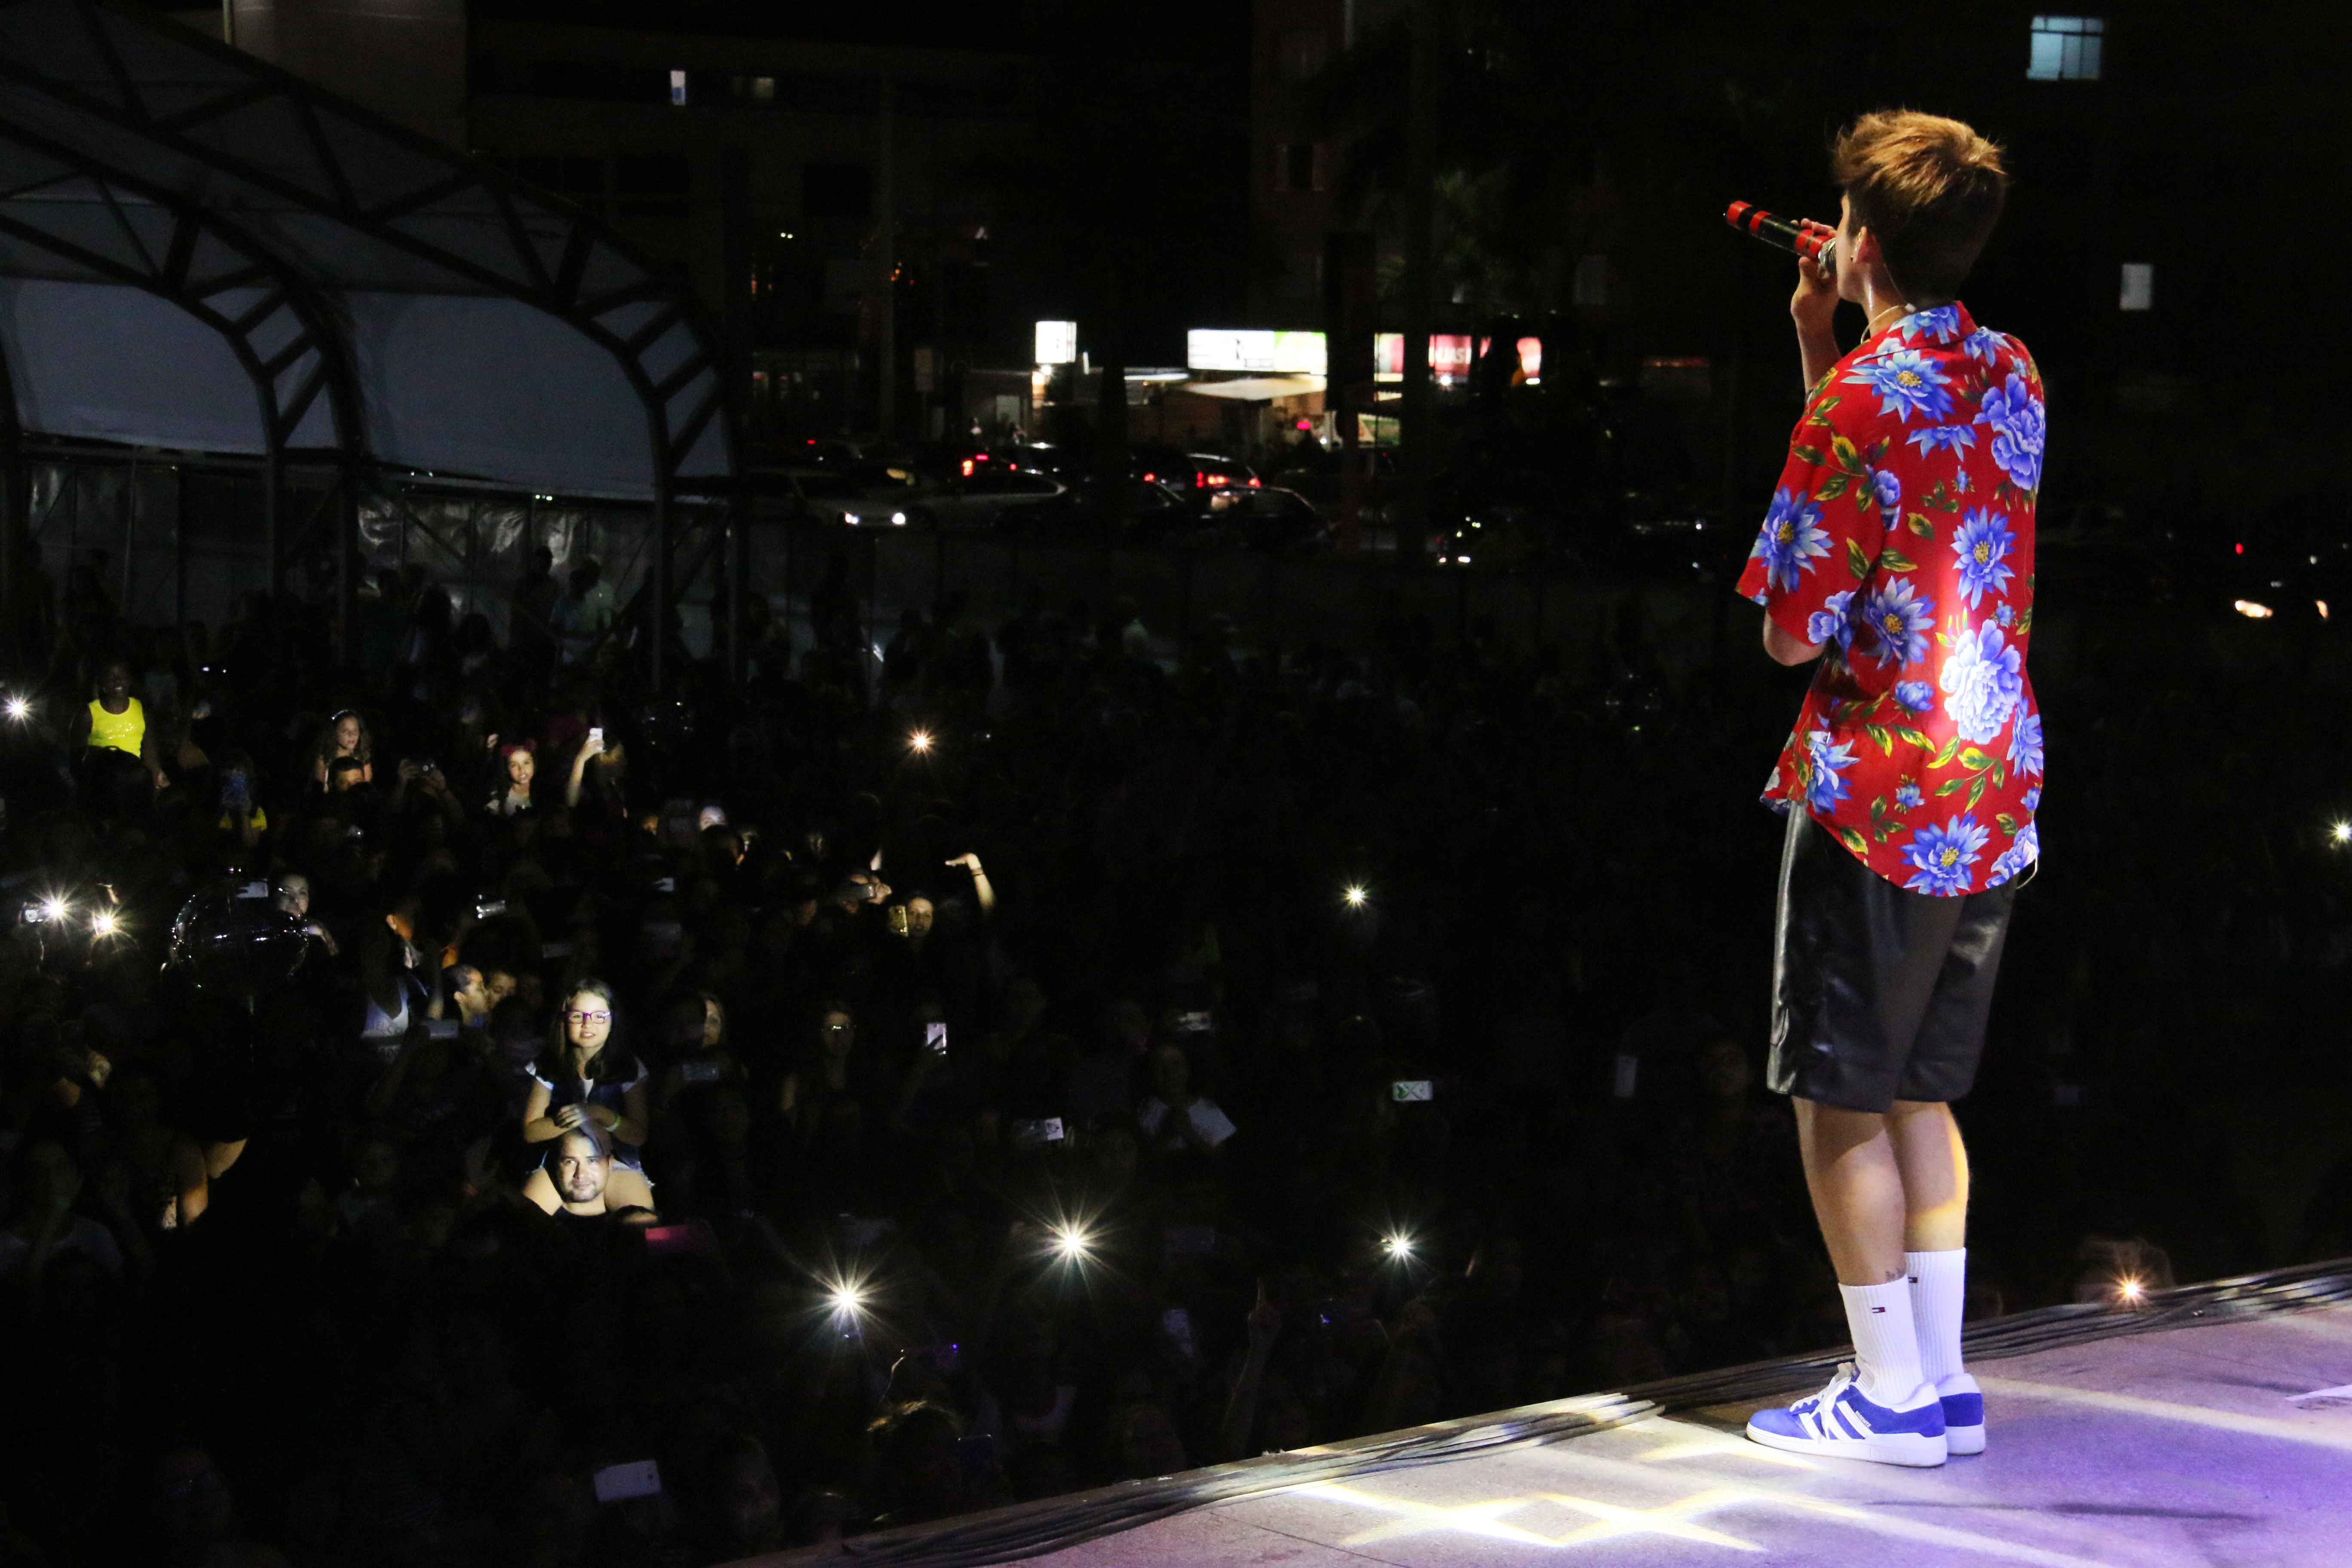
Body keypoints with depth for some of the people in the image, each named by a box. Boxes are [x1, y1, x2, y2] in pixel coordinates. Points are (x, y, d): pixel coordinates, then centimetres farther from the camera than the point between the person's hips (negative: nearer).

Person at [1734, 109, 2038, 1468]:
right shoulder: (2012, 378, 9)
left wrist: (1789, 596, 6)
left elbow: (1794, 634, -15)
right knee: (1921, 1095, 16)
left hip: (1878, 795, -8)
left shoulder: (1860, 399, -15)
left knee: (1841, 1103, 3)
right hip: (1996, 795, 8)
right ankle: (1942, 1382, 18)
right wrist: (1822, 344, 18)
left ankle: (1893, 1395, 7)